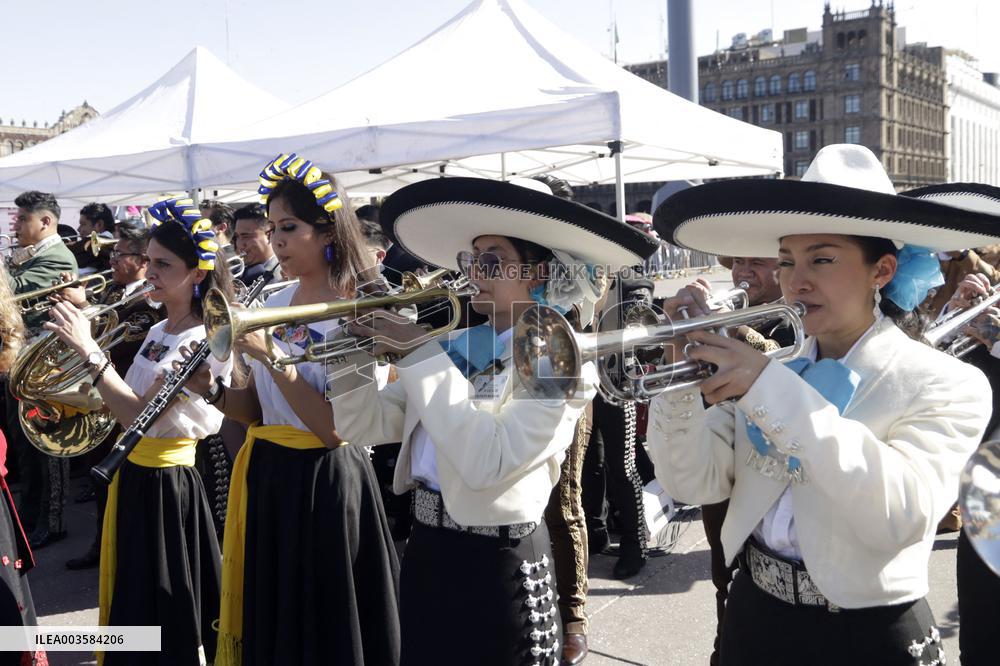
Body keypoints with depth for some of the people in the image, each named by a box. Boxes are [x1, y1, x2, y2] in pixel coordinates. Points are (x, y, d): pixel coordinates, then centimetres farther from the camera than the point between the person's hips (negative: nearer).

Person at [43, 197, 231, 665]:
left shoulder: (201, 341, -20)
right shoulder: (157, 332, 8)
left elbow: (141, 415, -27)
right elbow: (125, 405, 13)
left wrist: (89, 351, -27)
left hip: (164, 485, -9)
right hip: (134, 476, 9)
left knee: (168, 614, 4)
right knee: (136, 605, 21)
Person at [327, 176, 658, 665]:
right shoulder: (456, 346, 6)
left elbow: (487, 463, -26)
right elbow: (364, 425, 6)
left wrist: (421, 352, -22)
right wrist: (356, 345, -10)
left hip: (499, 567, -6)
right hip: (425, 551, 7)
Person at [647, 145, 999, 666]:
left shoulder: (947, 386, -10)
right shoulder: (768, 364, 1)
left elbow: (903, 517, -27)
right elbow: (694, 483, -6)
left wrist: (773, 390, -31)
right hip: (752, 618, 4)